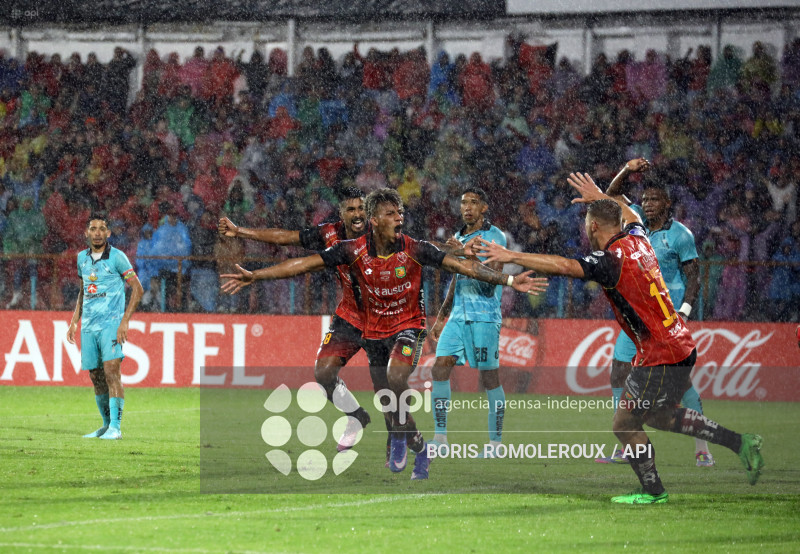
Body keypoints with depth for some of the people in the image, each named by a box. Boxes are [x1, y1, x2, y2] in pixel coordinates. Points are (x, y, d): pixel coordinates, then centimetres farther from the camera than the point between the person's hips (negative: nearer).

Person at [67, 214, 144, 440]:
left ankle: (115, 427, -16)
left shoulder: (117, 257, -5)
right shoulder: (82, 258, 12)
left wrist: (124, 321, -12)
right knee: (95, 377, 7)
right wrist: (74, 321, 18)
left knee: (111, 371, -16)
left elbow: (137, 288, -5)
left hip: (111, 324, -6)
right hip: (88, 326, 6)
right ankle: (106, 425, 18)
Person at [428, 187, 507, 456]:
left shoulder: (494, 237, -4)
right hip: (458, 315, 7)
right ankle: (440, 436, -1)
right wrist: (441, 318, 24)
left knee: (489, 377, -5)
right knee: (440, 367, -5)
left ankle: (496, 441, 2)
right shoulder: (459, 238, 17)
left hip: (484, 316, -7)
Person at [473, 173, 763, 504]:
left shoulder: (612, 260, -19)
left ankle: (653, 491, 16)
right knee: (658, 416, 25)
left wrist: (511, 256, -33)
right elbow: (630, 216, 32)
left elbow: (563, 266, -34)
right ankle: (740, 443, 23)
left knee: (625, 424, 4)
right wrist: (600, 196, 42)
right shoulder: (637, 241, 6)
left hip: (660, 358, -9)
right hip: (682, 348, 9)